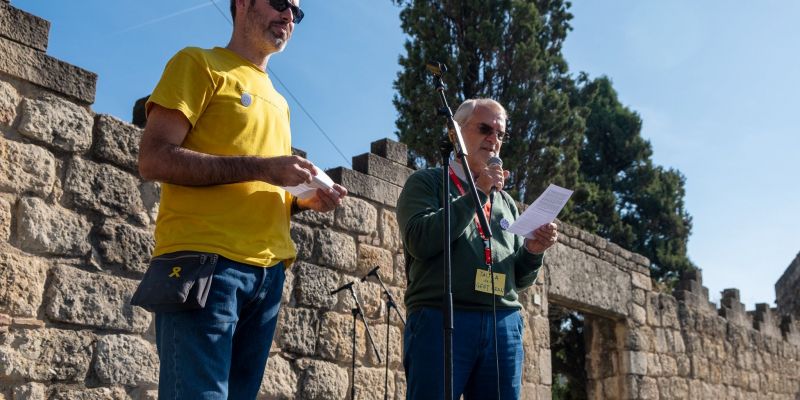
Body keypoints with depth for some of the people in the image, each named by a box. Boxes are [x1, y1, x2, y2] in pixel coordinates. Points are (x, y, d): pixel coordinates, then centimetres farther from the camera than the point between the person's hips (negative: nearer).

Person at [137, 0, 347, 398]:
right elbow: (153, 158, -9)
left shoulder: (277, 102, 25)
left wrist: (304, 200, 6)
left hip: (268, 272, 7)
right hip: (204, 260, -7)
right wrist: (259, 167, -15)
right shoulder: (199, 63, 4)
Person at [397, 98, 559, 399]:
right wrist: (476, 194, -7)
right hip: (440, 321, -4)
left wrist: (532, 251, -1)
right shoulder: (426, 182, 9)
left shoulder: (506, 202, 22)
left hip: (504, 326, 5)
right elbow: (420, 240, -10)